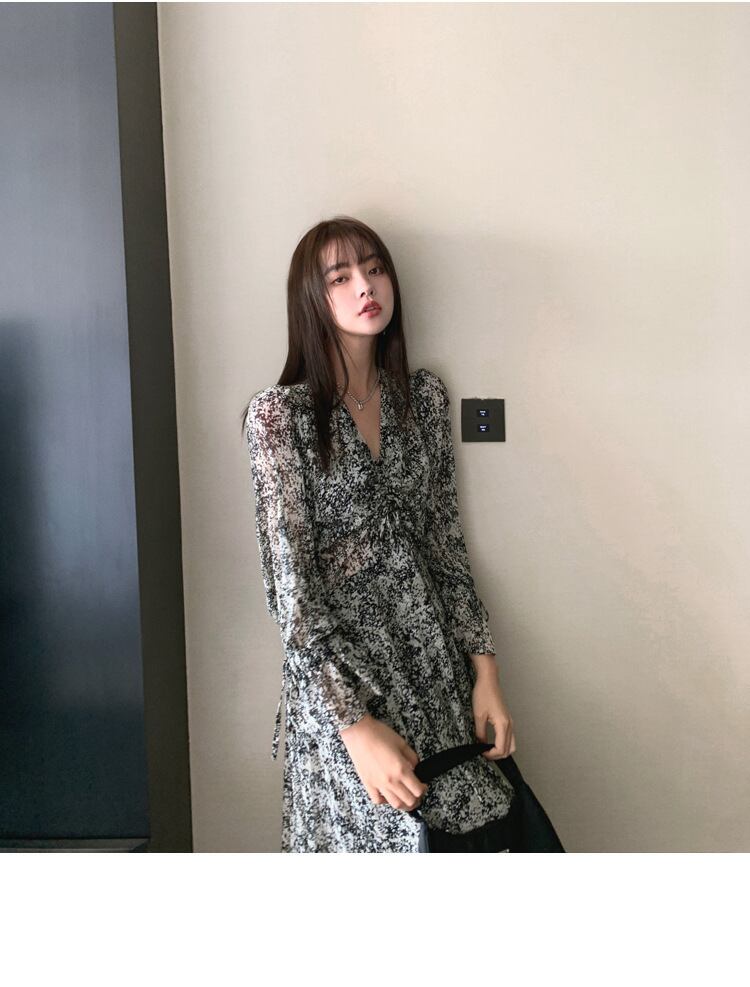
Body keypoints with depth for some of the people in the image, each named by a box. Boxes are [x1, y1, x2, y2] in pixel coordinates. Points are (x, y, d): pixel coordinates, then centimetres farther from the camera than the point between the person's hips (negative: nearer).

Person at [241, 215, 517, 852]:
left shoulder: (426, 396, 6)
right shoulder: (280, 413, -10)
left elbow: (446, 544, 9)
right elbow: (290, 582, -14)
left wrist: (485, 667, 2)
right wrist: (356, 725, -20)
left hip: (435, 655, 5)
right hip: (335, 663, -4)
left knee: (471, 822, 6)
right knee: (380, 834, -2)